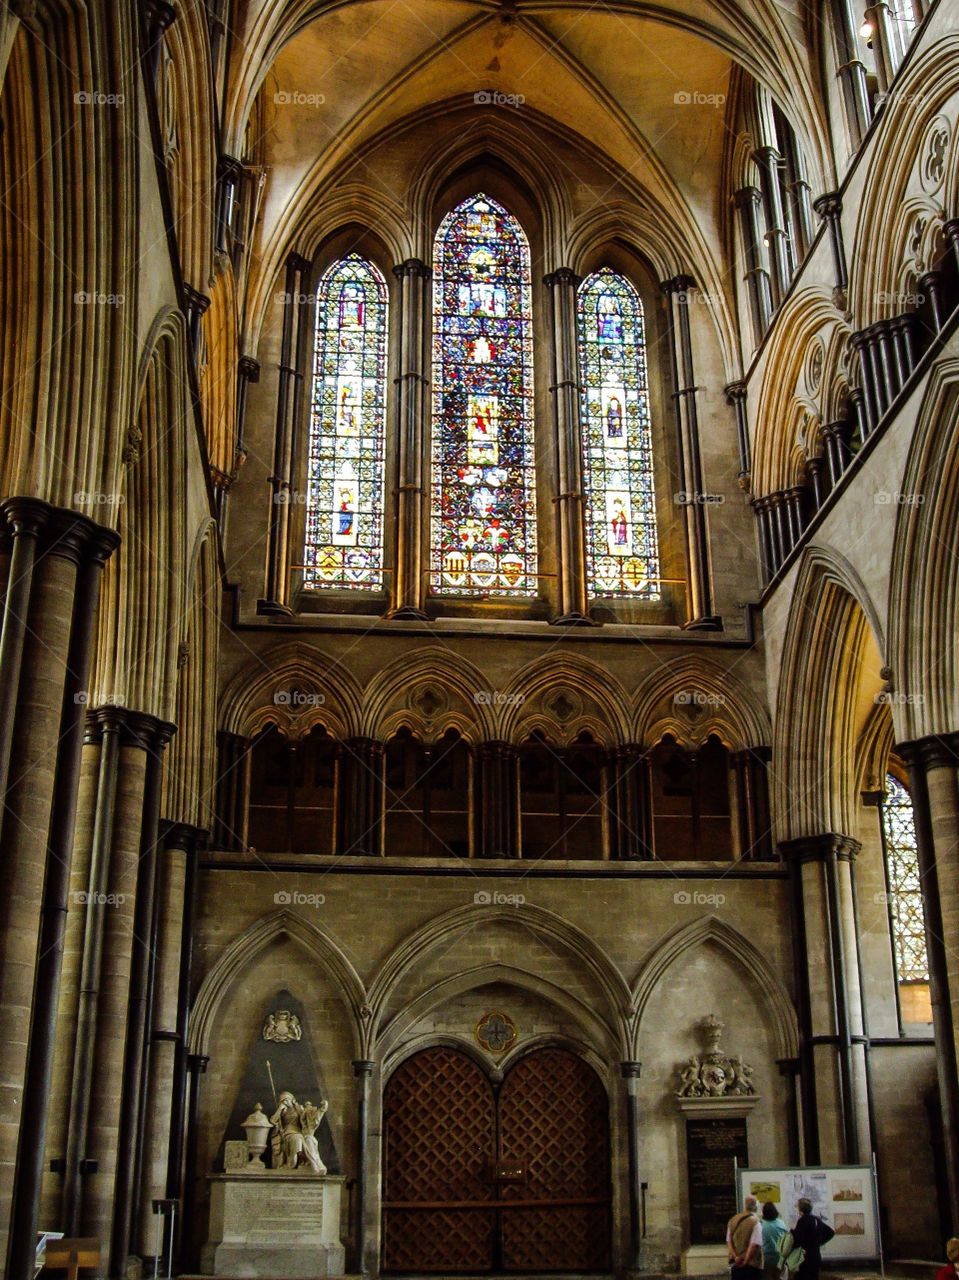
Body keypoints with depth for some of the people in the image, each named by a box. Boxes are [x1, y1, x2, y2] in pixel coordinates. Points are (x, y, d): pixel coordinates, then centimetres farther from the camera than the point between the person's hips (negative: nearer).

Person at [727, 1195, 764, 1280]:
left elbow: (728, 1242, 3)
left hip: (735, 1264, 5)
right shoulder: (755, 1222, -13)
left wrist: (735, 1257, -5)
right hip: (752, 1265, -5)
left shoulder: (732, 1220, 6)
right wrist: (745, 1261, -13)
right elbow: (754, 1245, -19)